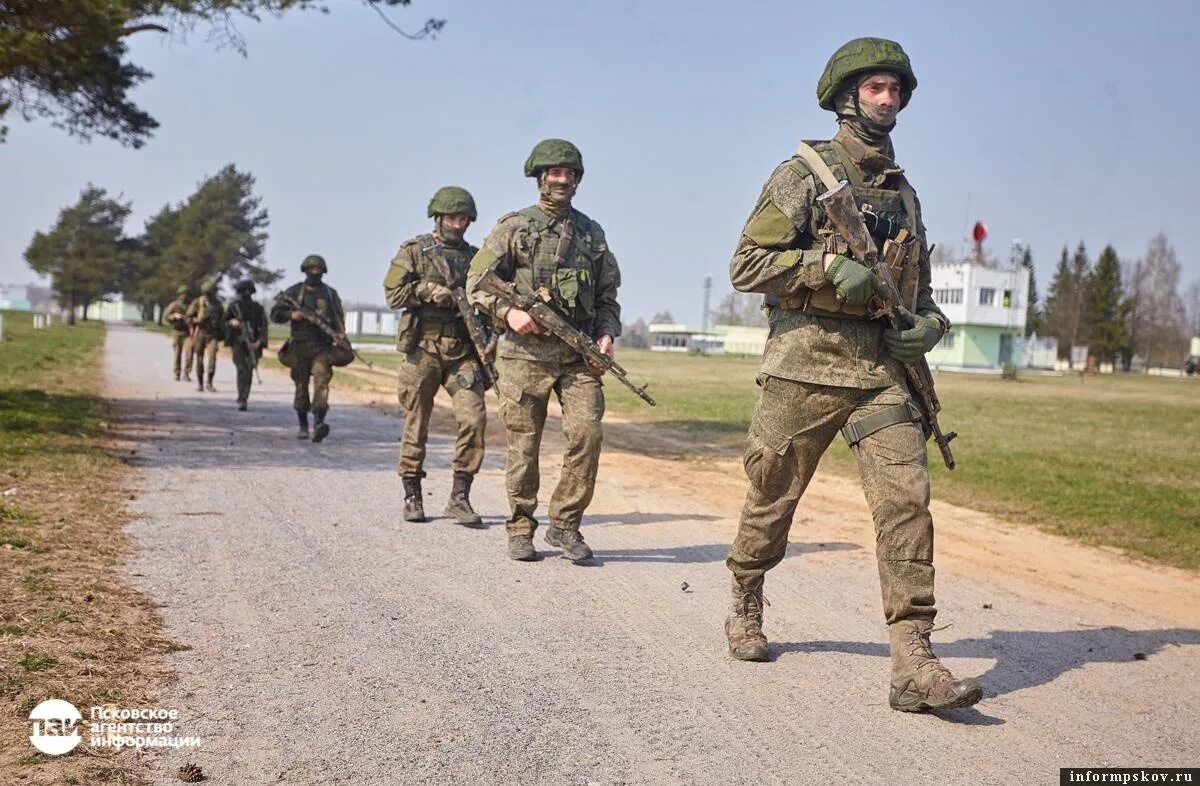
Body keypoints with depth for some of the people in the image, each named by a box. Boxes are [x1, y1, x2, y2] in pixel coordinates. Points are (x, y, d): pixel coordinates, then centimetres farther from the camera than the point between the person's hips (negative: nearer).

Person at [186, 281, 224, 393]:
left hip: (213, 335, 1)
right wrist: (198, 320, -14)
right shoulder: (197, 303, -4)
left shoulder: (218, 304, 4)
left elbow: (222, 318, 17)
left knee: (212, 358, -14)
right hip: (200, 334, -1)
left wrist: (222, 332, 13)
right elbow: (188, 318, 0)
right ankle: (199, 383, 18)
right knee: (199, 359, 5)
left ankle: (209, 384, -6)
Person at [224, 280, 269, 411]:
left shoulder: (258, 308, 8)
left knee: (249, 371, 1)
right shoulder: (234, 306, 9)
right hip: (238, 342, -1)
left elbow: (263, 326, 0)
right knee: (242, 370, -13)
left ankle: (243, 398, 14)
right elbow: (224, 322, 13)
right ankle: (242, 400, -17)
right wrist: (231, 323, -10)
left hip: (253, 344, 1)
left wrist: (259, 341, -14)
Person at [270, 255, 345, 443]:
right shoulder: (293, 292, 9)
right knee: (301, 386, 6)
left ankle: (318, 423, -29)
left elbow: (339, 318, 13)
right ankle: (303, 426, 18)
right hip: (300, 345, 1)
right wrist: (291, 314, -8)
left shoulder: (330, 293, 13)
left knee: (321, 382, -16)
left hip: (322, 347, -1)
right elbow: (275, 313, 10)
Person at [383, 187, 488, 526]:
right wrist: (429, 291, -13)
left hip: (463, 352, 2)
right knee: (416, 425, 4)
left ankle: (460, 497, -2)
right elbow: (393, 293, -4)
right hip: (423, 348, -2)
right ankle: (412, 496, 16)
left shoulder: (476, 257, 14)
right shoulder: (414, 251, 5)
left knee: (474, 419, -11)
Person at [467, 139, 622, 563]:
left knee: (587, 432, -13)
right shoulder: (514, 227, 5)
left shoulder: (592, 233, 16)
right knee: (523, 445, 2)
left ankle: (565, 524, 1)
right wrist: (509, 312, -13)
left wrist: (607, 334, 2)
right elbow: (477, 283, 3)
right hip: (526, 353, -2)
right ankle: (521, 530, 16)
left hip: (579, 356, 2)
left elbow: (607, 295, 19)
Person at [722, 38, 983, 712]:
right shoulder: (803, 174, 0)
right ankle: (746, 610, 32)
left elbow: (920, 283, 26)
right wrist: (829, 266, -17)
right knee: (773, 500, 9)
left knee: (907, 498, -10)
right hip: (806, 365, -4)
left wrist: (929, 322, 5)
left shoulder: (904, 190, 18)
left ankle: (914, 661, -10)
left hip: (884, 370, 4)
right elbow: (747, 265, -7)